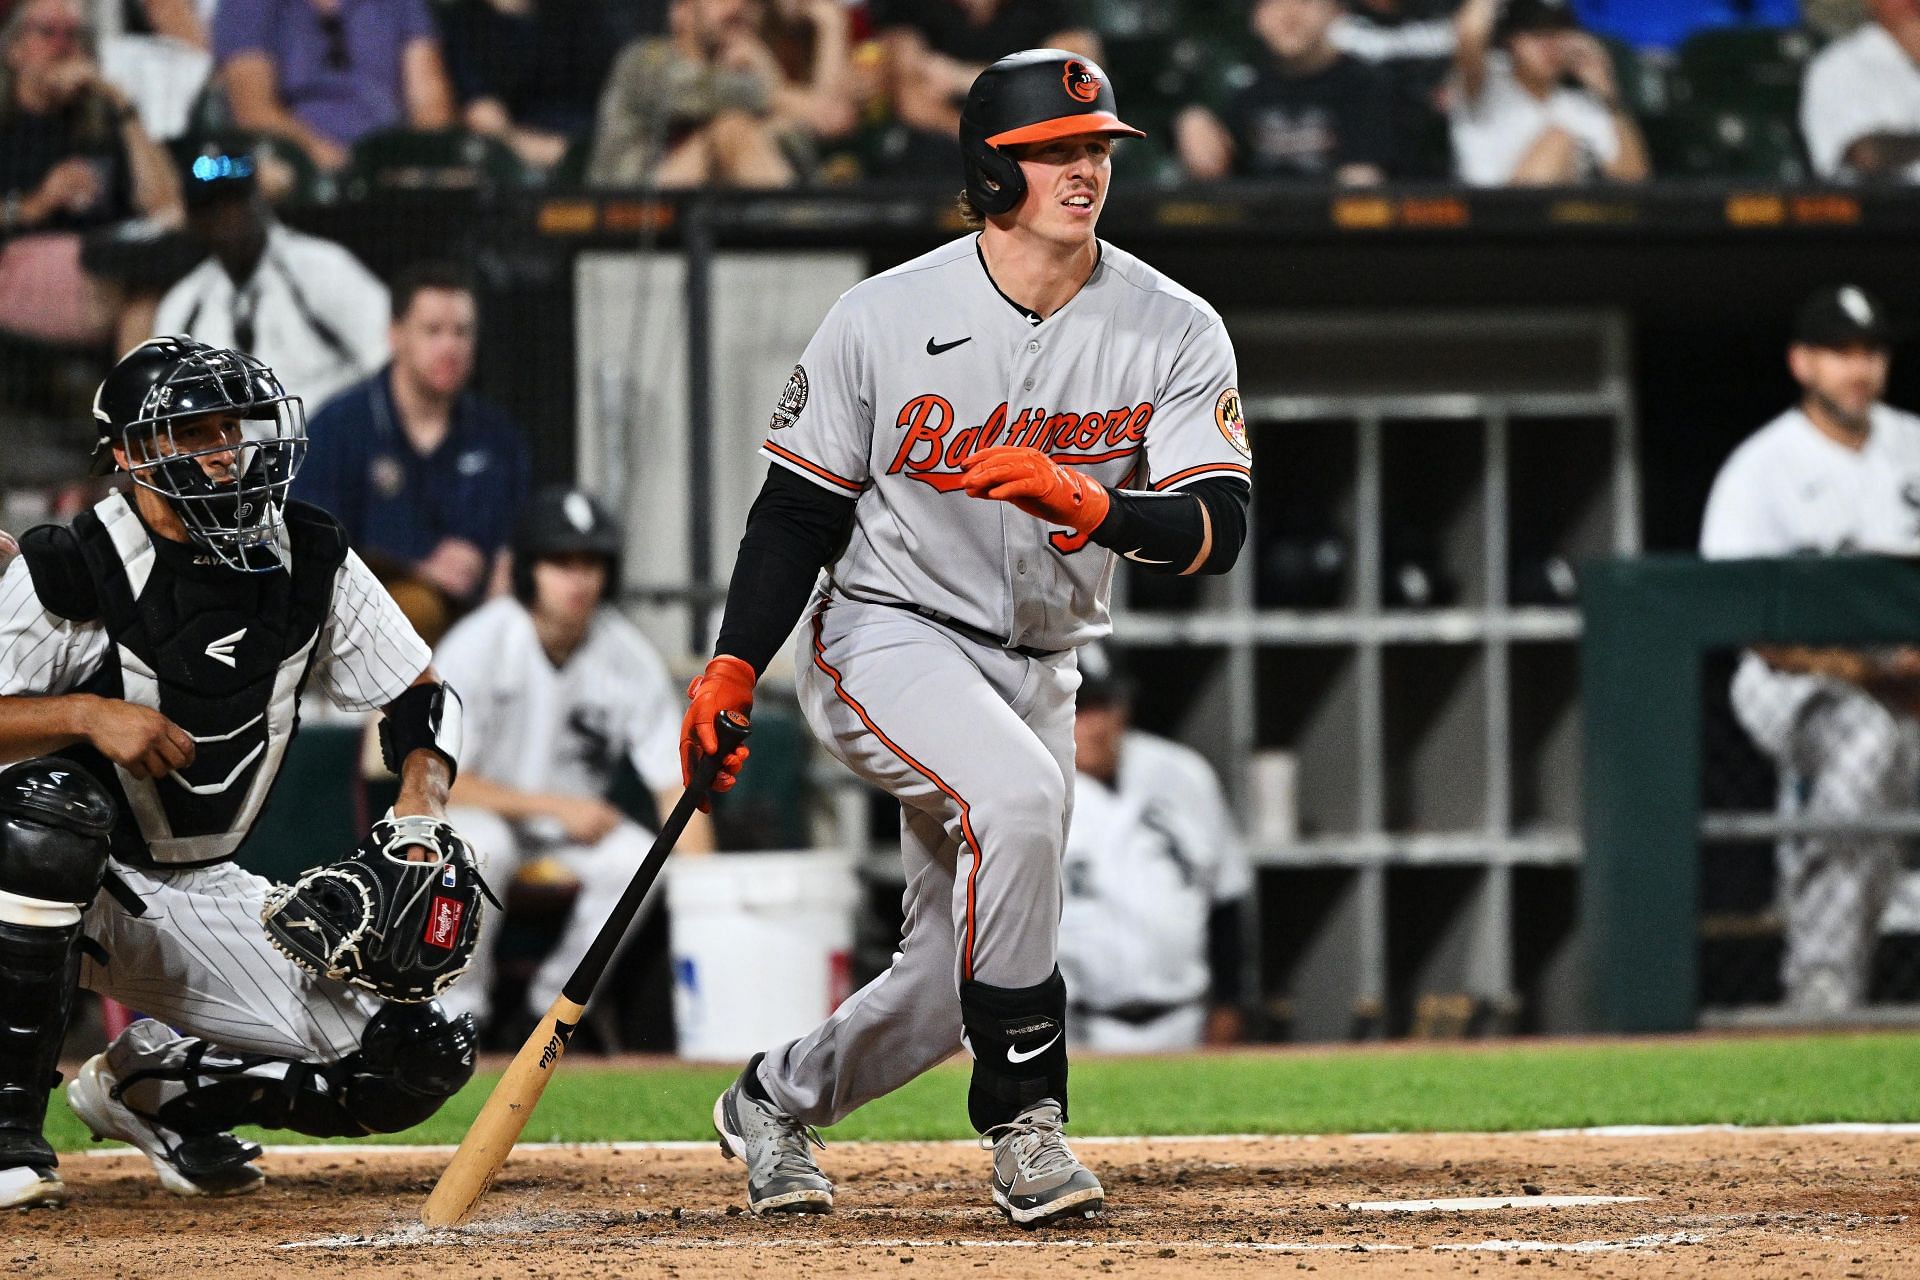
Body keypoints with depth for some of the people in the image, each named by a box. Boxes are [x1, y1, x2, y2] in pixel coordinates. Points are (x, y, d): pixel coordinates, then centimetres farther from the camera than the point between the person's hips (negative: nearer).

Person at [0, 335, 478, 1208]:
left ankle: (151, 1085, 12)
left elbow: (421, 699, 7)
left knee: (422, 1061, -10)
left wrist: (421, 806, -11)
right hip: (72, 882, -5)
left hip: (203, 898, 5)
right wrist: (86, 714, -32)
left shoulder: (308, 560, 0)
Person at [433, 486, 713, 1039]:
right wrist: (555, 807, -23)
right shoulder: (478, 645, -19)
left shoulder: (628, 656, -11)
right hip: (486, 807, -3)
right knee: (479, 846, -37)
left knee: (643, 860, -26)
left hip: (575, 818, 3)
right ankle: (459, 1012, -17)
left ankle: (550, 1007, -7)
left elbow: (677, 784, -12)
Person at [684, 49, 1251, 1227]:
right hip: (883, 636, -4)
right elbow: (799, 509, -1)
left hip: (1037, 673, 4)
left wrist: (1087, 504, -36)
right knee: (1017, 795, -34)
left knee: (955, 981, 8)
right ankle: (1025, 1118, -24)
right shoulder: (884, 320, -9)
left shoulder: (1175, 335, -7)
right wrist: (733, 667, -11)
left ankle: (778, 1101, 37)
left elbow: (1219, 529, -17)